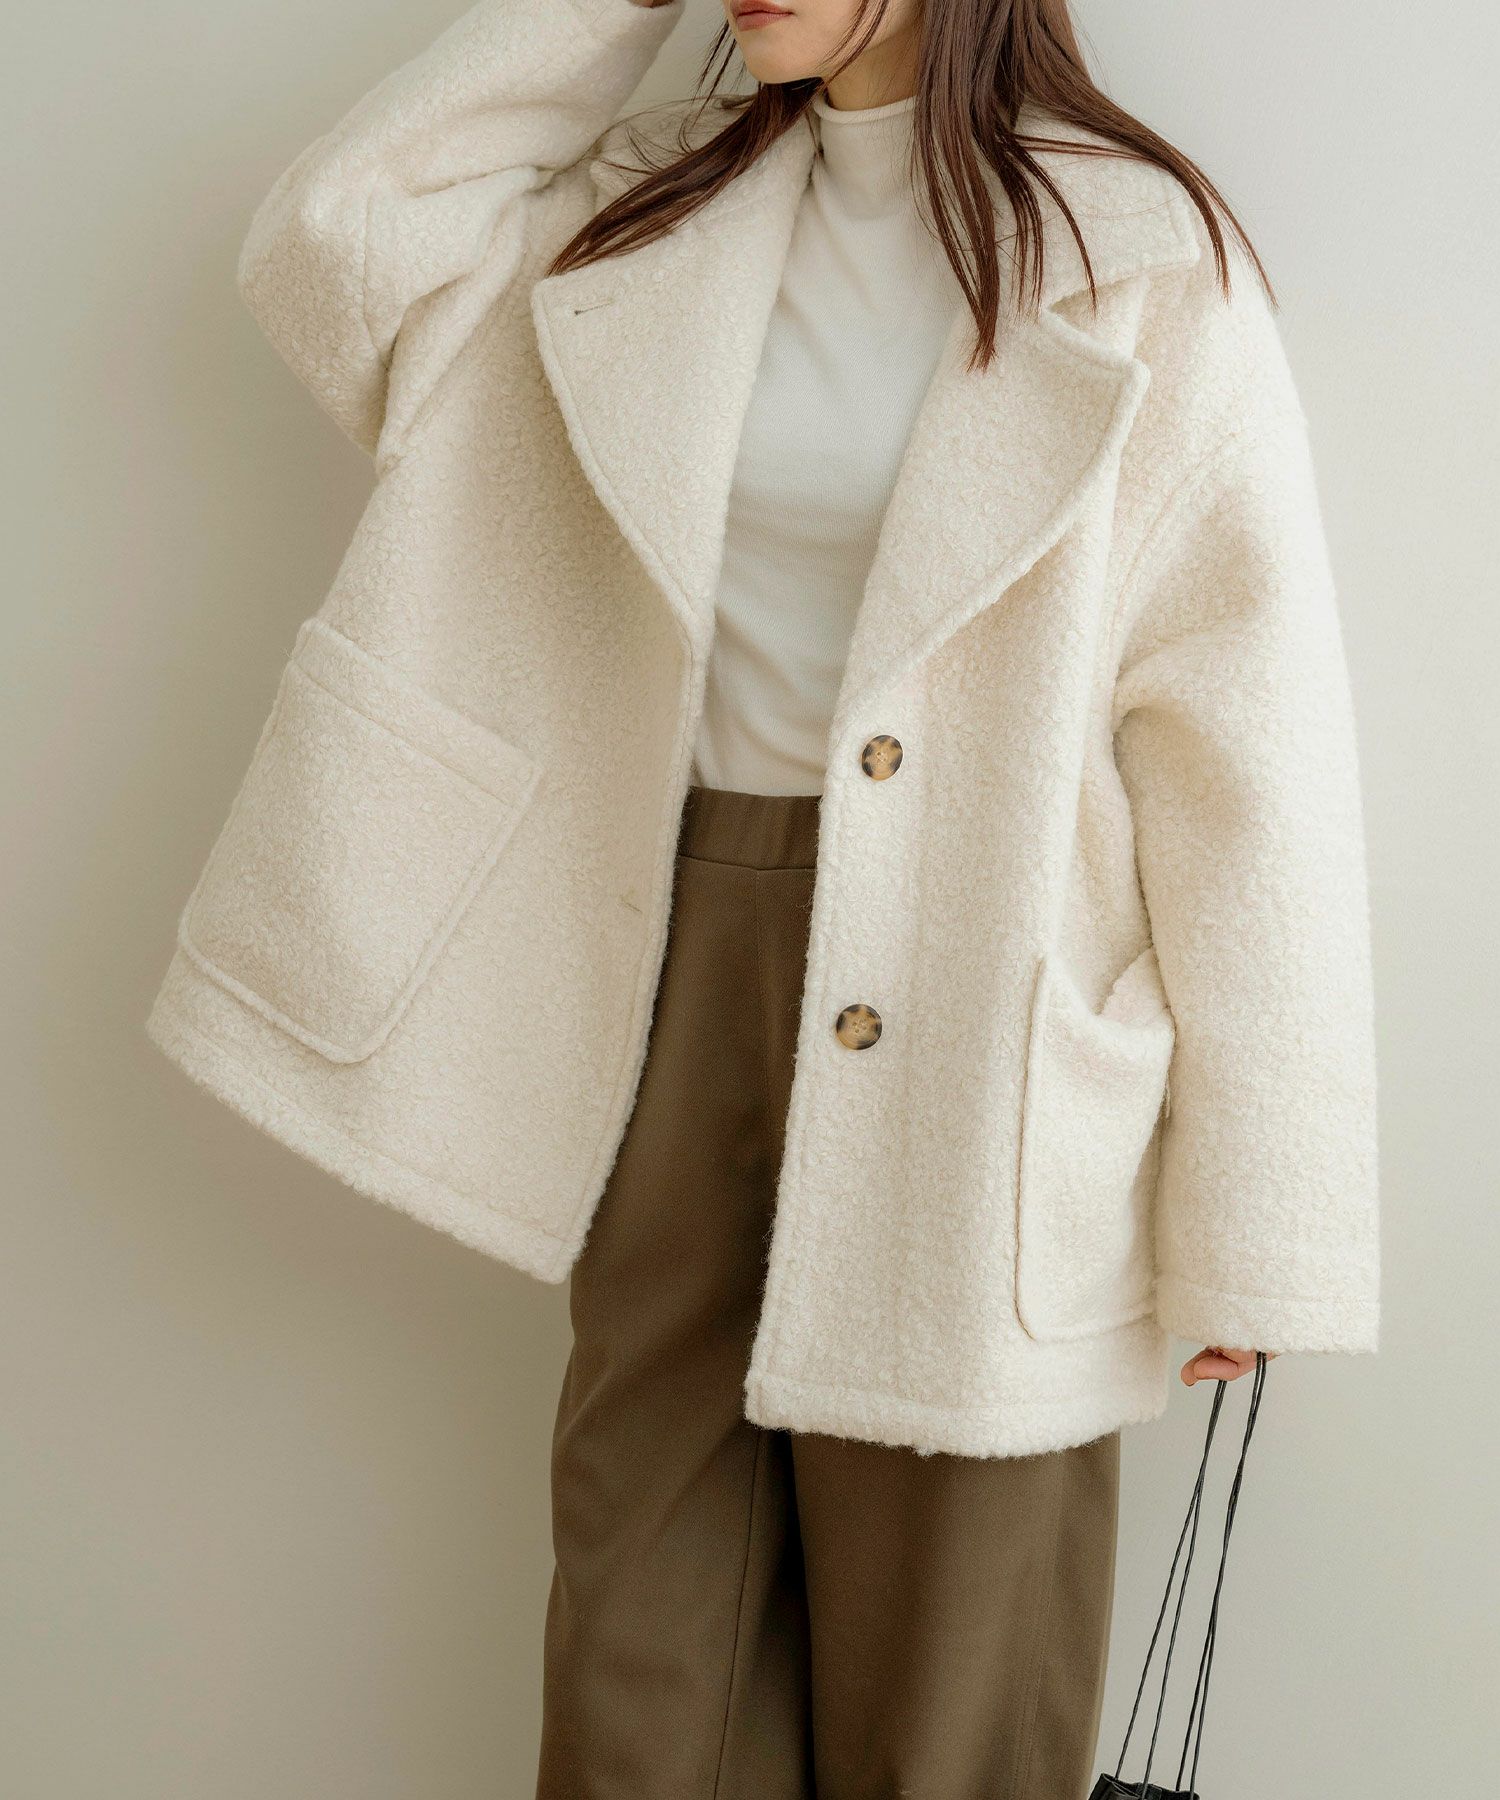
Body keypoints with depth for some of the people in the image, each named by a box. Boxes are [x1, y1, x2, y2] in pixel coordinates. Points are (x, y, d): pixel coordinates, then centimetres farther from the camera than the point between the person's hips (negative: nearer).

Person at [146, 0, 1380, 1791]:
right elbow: (333, 240, 3)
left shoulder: (1136, 255, -8)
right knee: (645, 1638, 15)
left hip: (970, 1029, -4)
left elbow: (1248, 741, -10)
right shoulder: (657, 206, 9)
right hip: (675, 964, 5)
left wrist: (1250, 1217, -10)